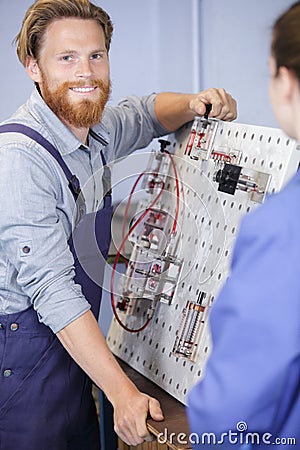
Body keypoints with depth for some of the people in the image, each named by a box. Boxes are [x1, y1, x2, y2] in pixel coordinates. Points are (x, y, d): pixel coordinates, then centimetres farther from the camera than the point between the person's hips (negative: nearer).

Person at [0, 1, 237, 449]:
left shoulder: (96, 130, 3)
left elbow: (148, 111, 25)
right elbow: (51, 289, -27)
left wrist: (194, 105, 2)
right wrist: (122, 391, -30)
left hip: (72, 346, 8)